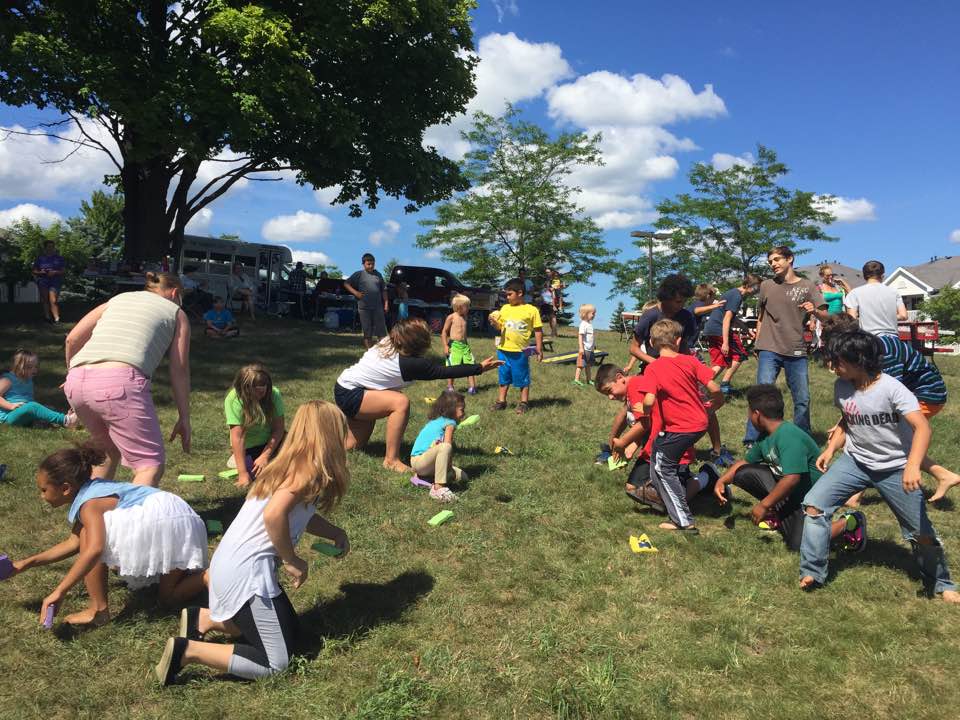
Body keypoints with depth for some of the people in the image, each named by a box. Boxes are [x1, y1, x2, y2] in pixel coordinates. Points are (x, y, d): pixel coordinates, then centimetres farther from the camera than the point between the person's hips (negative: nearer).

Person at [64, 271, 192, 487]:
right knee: (151, 464, -4)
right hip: (119, 381, -6)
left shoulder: (118, 298, 30)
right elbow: (179, 370, 12)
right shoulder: (176, 313, 20)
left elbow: (72, 339, 20)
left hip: (77, 381, 6)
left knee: (108, 450, 29)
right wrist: (184, 418, 14)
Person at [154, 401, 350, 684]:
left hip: (229, 564, 9)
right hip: (248, 573, -9)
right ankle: (187, 651, -5)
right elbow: (274, 515, -30)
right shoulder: (308, 470, -16)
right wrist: (293, 561, -16)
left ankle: (203, 619, 20)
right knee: (274, 664, -1)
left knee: (288, 629, 24)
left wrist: (335, 532, 20)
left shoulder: (290, 463, 11)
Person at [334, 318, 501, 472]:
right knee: (401, 403, -26)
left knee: (355, 445, 20)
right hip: (348, 394, -9)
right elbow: (445, 372, -20)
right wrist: (480, 368, -14)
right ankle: (391, 460, -20)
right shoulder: (410, 364, -24)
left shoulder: (388, 343, -3)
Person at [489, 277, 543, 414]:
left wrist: (539, 349, -5)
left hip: (520, 351, -4)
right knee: (504, 377, 14)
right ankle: (501, 401, 24)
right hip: (503, 350, 4)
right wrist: (494, 322, -8)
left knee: (523, 378, 6)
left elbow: (538, 330, -2)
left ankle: (523, 403, 18)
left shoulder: (531, 310, -6)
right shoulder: (505, 308, 7)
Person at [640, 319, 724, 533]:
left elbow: (649, 401, -25)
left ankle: (684, 521, 4)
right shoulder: (690, 361, -2)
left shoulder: (653, 368, -13)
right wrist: (718, 403, 16)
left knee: (662, 468, 6)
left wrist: (645, 411, -1)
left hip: (678, 429, -6)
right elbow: (714, 388, -5)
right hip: (700, 423, 6)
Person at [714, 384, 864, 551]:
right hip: (786, 488, 8)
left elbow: (792, 479, -34)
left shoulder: (789, 436, -28)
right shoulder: (765, 437, 1)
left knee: (799, 545, -23)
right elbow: (746, 462, 16)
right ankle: (780, 513, 9)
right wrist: (722, 481, 2)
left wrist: (763, 505, -26)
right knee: (743, 473, -6)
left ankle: (848, 523, 0)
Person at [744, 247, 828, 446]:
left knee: (802, 400, 6)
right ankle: (752, 442, -5)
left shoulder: (807, 287, 5)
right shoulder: (767, 286, 9)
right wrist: (758, 343, 12)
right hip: (769, 350, 0)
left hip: (797, 352, 1)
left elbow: (825, 316, 0)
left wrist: (814, 310, -21)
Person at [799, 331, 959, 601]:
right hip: (855, 461, 4)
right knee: (814, 504, -11)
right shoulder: (841, 387, -6)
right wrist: (830, 449, -3)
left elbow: (922, 427, -34)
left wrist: (913, 466, -48)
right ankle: (812, 573, 1)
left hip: (895, 468, -4)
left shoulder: (891, 388, -23)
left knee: (921, 532, 4)